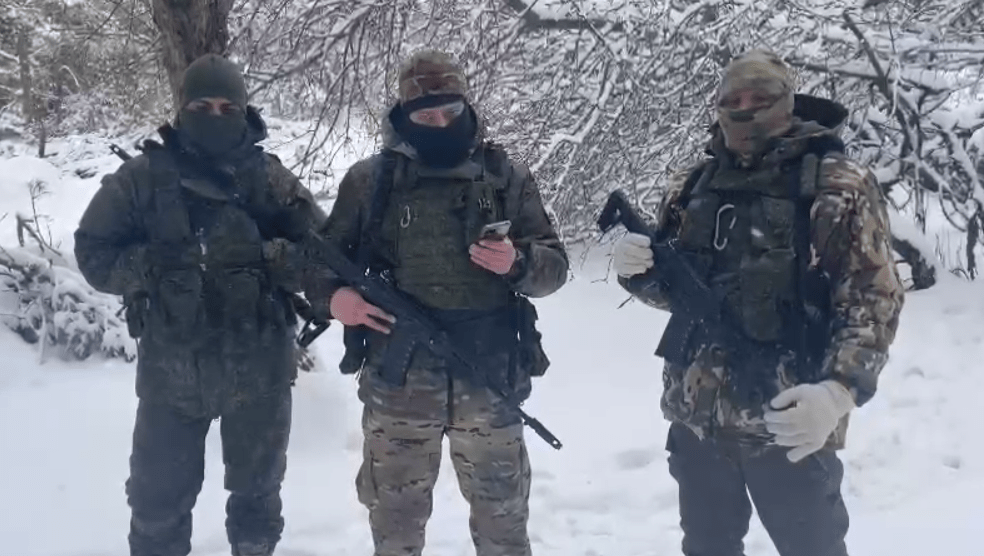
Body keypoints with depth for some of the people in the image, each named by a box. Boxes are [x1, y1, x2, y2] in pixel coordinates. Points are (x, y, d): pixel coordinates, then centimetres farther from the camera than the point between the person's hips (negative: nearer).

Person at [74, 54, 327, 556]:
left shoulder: (271, 178, 0)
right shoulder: (142, 177, -1)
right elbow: (94, 253, -2)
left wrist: (264, 257, -20)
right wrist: (154, 265, -18)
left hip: (257, 369, 1)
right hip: (171, 370, 0)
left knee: (256, 491, 19)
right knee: (158, 500, 12)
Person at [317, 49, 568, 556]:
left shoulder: (506, 177, 2)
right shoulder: (370, 179, 1)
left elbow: (554, 266, 4)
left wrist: (517, 263, -18)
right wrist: (335, 294, -12)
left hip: (489, 383, 0)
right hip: (398, 384, 0)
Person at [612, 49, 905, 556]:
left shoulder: (837, 183, -7)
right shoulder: (692, 186, 8)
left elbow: (873, 296, -12)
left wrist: (838, 389, -26)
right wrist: (638, 270, -8)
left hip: (788, 424, -4)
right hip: (695, 416, 5)